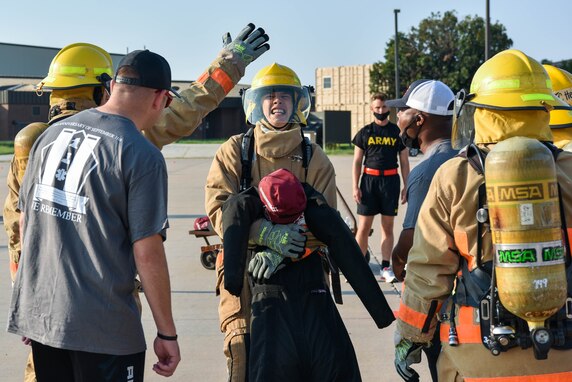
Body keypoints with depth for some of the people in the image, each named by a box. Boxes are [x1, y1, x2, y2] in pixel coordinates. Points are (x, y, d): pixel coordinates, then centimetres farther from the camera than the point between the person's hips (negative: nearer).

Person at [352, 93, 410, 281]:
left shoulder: (397, 132, 8)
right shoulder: (365, 132, 7)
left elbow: (404, 162, 11)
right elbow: (357, 162, 6)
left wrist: (406, 186, 4)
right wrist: (355, 187, -2)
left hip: (391, 181, 1)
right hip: (369, 180, -1)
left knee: (388, 226, 5)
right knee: (363, 227, -2)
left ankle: (386, 267, 10)